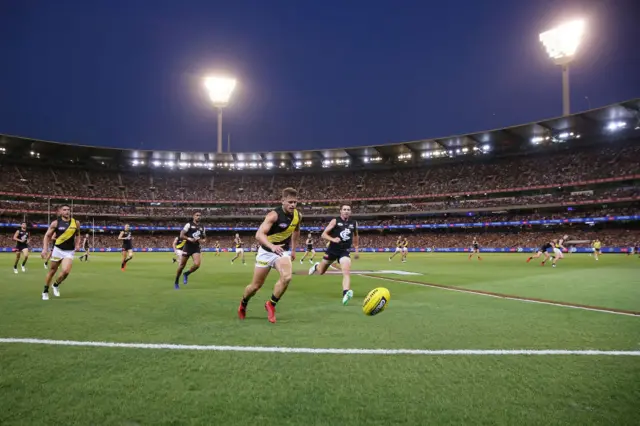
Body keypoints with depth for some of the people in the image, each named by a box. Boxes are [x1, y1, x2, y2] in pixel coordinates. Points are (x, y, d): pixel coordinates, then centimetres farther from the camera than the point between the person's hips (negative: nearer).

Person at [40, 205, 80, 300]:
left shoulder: (76, 223, -1)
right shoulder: (55, 223, -6)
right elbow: (47, 236, 2)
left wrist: (77, 244, 2)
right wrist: (45, 249, -7)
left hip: (69, 251, 1)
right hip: (58, 249, 0)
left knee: (65, 271, -16)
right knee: (52, 270, 10)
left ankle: (56, 285, 14)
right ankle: (45, 291, 28)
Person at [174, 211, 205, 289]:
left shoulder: (202, 227, 12)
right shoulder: (189, 224, -3)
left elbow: (205, 238, 22)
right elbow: (181, 236, -8)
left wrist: (203, 240, -1)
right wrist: (189, 239, -23)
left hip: (196, 248, 3)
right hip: (188, 247, -3)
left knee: (197, 264, -18)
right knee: (182, 265, 4)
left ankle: (186, 274, 12)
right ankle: (176, 282, 24)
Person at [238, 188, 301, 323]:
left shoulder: (298, 216, -7)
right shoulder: (274, 215, -25)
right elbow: (259, 234, -35)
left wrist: (293, 249, 17)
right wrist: (272, 246, -51)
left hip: (283, 251, 3)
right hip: (266, 251, -3)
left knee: (287, 277, -25)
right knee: (256, 286, 8)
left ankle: (271, 305, -1)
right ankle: (243, 304, 41)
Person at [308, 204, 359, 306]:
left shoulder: (354, 223, 3)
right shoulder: (335, 221, -8)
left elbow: (355, 235, 22)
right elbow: (324, 234, -10)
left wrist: (356, 248, 17)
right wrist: (333, 239, -27)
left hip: (344, 251, 1)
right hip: (332, 250, -1)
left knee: (347, 272, -23)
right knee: (321, 271, 17)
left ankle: (345, 293, -34)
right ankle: (316, 266, 52)